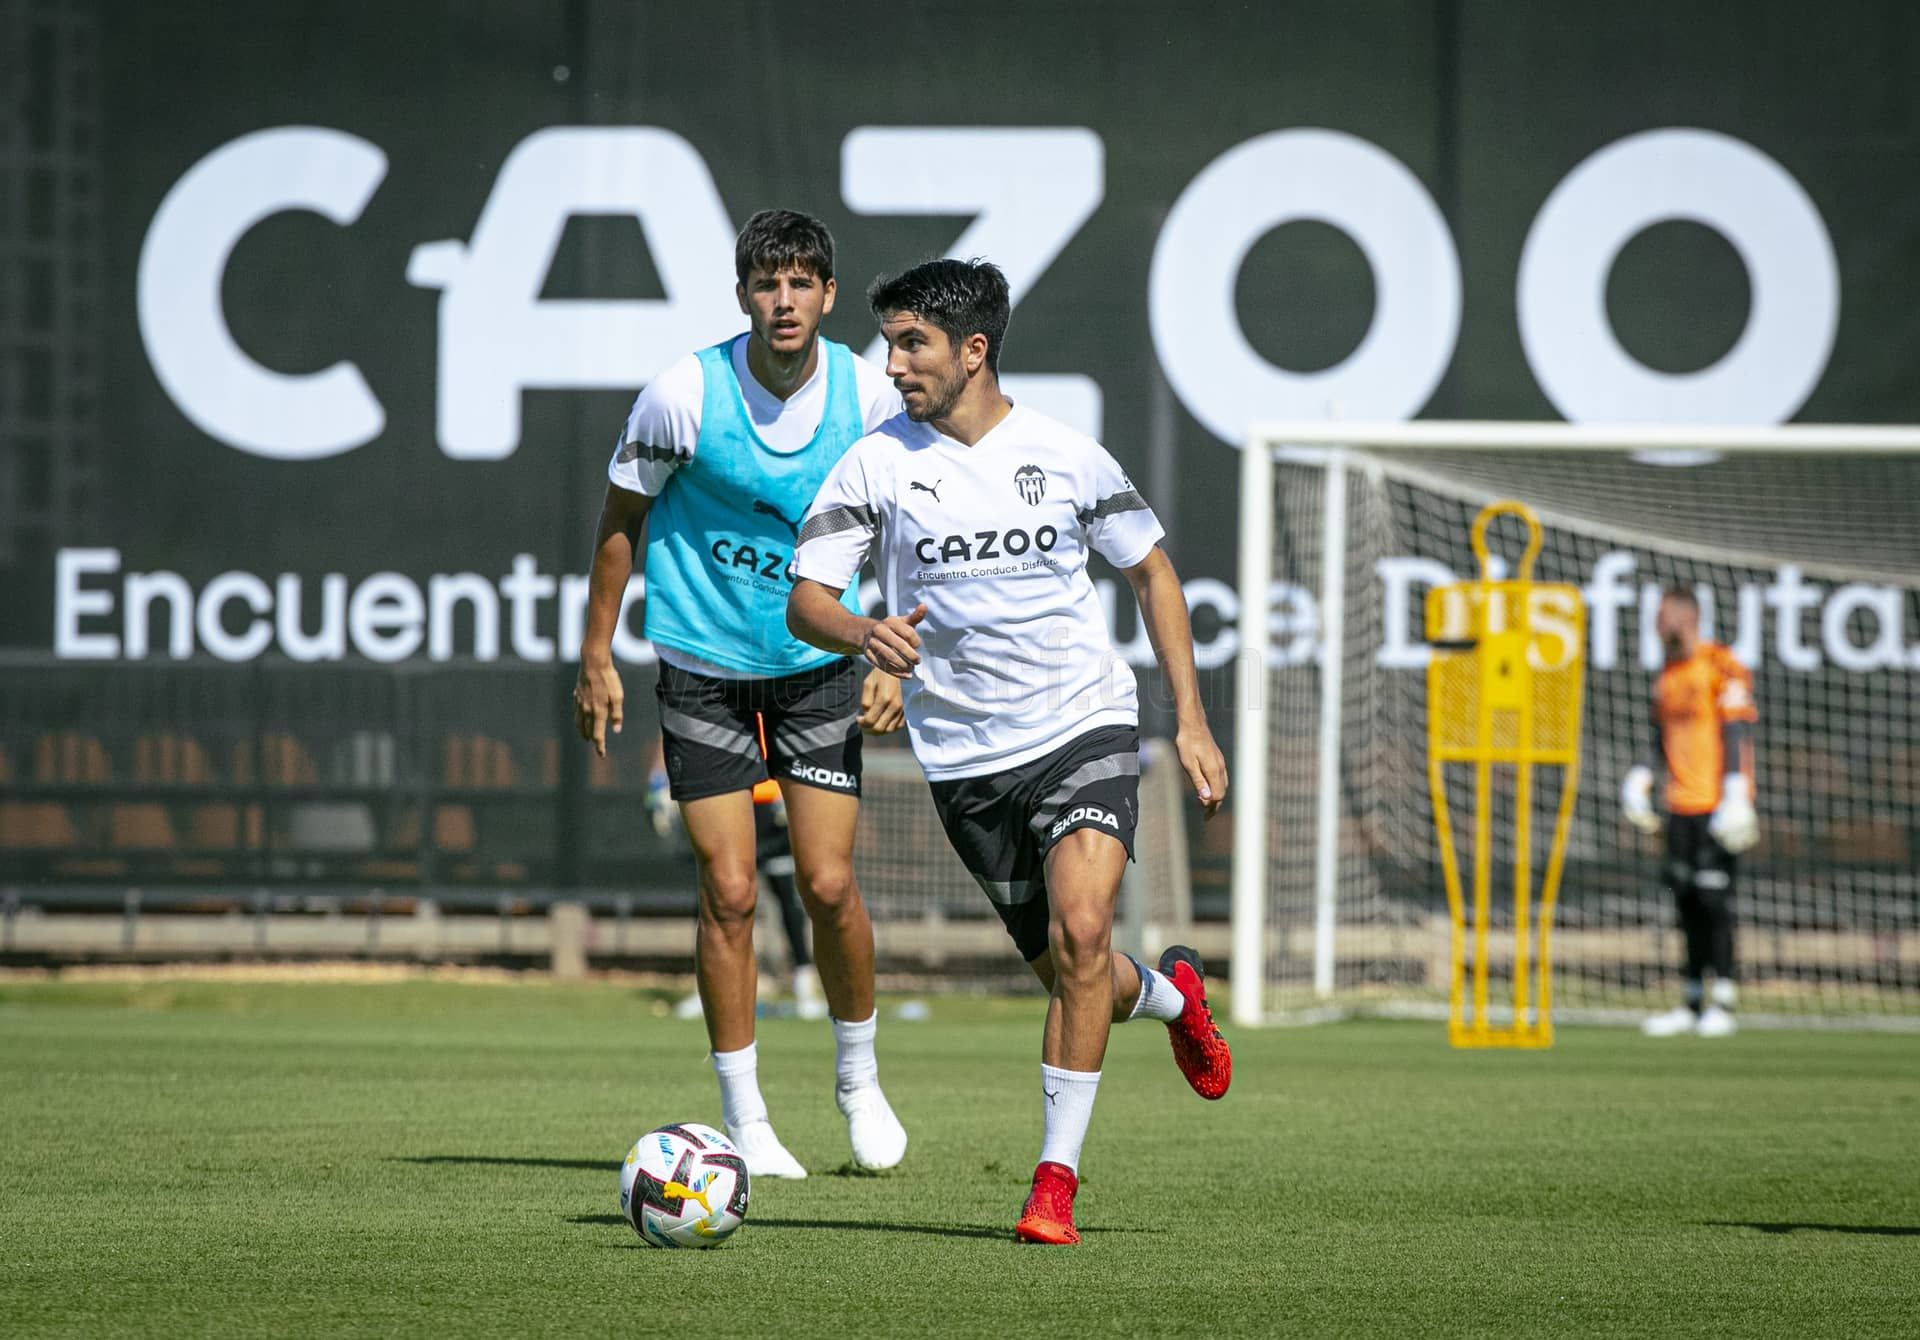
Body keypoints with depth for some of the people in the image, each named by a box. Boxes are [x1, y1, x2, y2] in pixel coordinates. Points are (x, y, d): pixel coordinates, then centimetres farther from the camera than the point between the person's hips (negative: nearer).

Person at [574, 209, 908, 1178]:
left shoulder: (870, 398, -9)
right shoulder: (683, 396, -15)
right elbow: (623, 515, -1)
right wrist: (597, 656, -1)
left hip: (820, 660, 1)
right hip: (702, 663, -1)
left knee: (827, 882, -5)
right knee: (729, 890, -4)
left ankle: (857, 1080, 19)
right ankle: (744, 1120, 8)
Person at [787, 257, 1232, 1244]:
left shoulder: (1066, 456, -2)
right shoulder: (875, 465, -4)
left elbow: (1150, 571, 11)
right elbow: (804, 600, -6)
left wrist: (1191, 721, 6)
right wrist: (860, 634, -30)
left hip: (1084, 726, -2)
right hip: (966, 757, 2)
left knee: (1079, 933, -21)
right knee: (1066, 970, 9)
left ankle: (1056, 1178, -12)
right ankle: (1169, 995, 45)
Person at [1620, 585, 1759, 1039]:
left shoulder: (1721, 667, -9)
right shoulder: (1668, 675, 15)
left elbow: (1736, 732, -13)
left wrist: (1735, 793, -18)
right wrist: (1641, 776, 10)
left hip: (1716, 805, -8)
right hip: (1680, 803, 8)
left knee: (1714, 899, -8)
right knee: (1686, 899, 8)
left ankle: (1722, 1002, -3)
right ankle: (1691, 1003, 12)